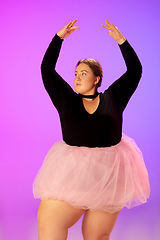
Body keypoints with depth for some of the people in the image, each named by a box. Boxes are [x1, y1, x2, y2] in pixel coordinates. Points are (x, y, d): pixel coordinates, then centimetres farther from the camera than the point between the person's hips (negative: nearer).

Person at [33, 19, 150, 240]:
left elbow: (135, 71, 0)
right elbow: (47, 69, 2)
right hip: (71, 172, 1)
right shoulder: (67, 100, 6)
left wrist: (122, 41, -3)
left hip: (108, 174, -1)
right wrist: (59, 37, -1)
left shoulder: (112, 98, 4)